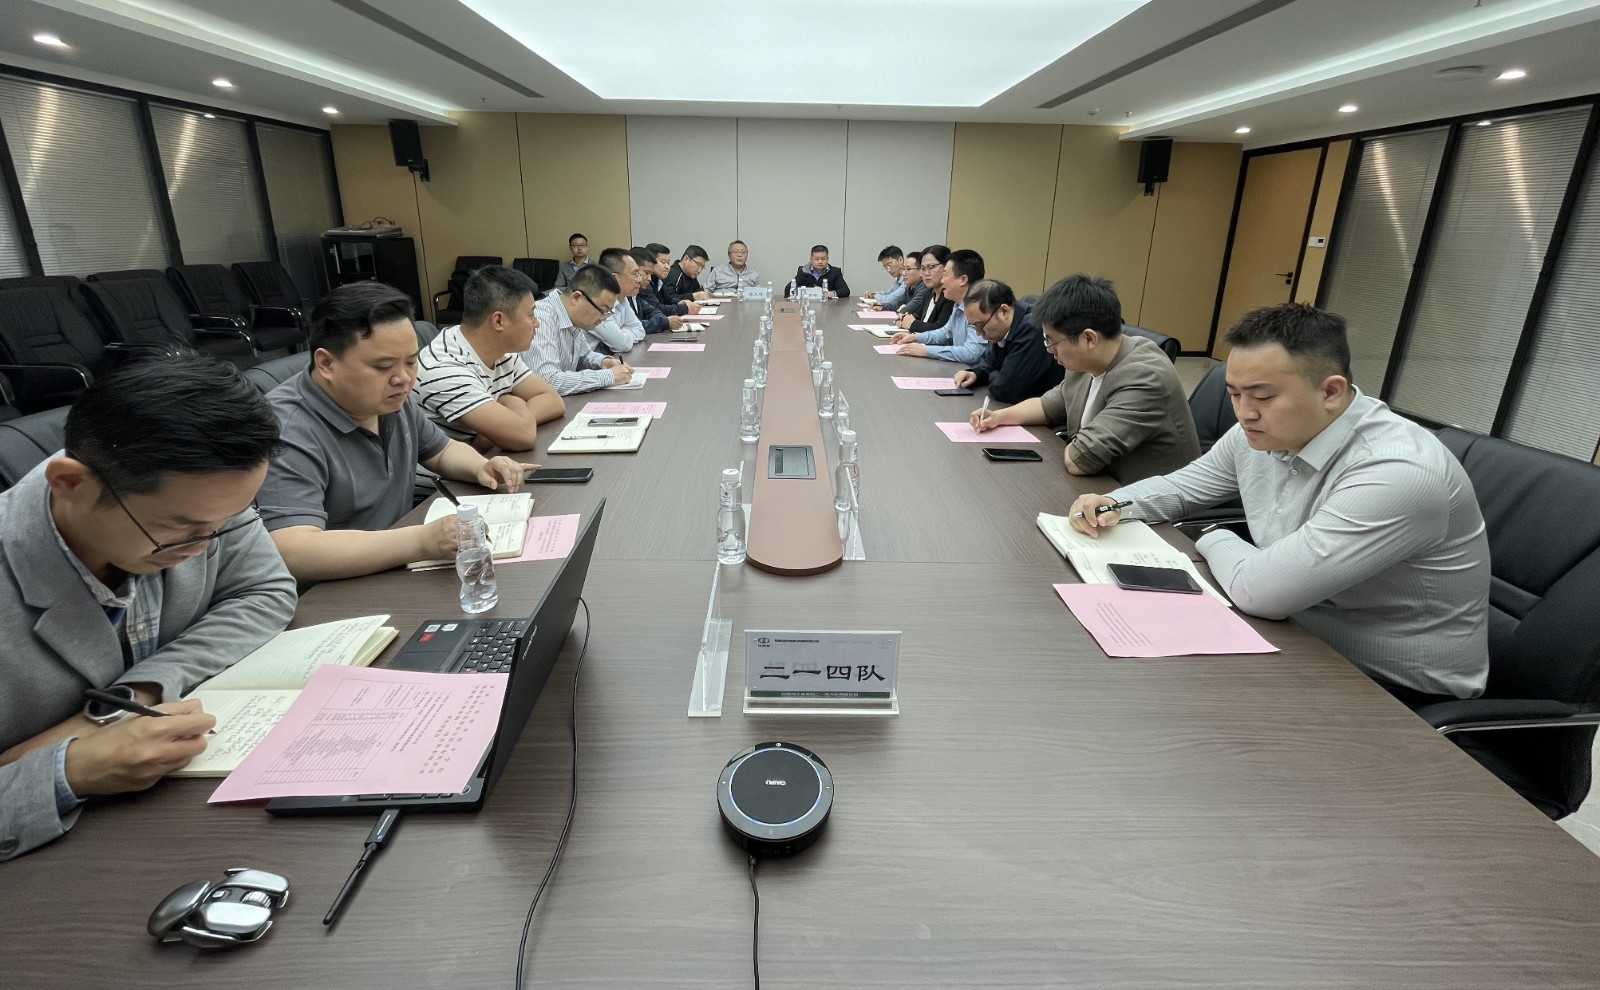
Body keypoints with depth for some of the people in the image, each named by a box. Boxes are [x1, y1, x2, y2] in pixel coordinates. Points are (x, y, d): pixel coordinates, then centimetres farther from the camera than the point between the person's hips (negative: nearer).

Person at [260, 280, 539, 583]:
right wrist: (423, 542, -41)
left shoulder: (390, 400, 1)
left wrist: (481, 467, -5)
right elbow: (291, 554, -34)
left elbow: (443, 450, 18)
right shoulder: (287, 431, -24)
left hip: (399, 573, 8)